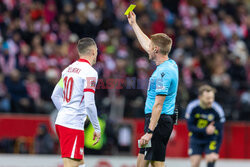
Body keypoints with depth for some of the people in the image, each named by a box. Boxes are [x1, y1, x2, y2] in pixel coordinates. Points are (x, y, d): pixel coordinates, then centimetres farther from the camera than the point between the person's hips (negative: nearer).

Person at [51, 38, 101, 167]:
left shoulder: (69, 69, 15)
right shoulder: (90, 72, -11)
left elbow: (55, 96, 20)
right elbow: (89, 104, -17)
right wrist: (97, 128, -9)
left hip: (61, 121, 9)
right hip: (74, 125, -9)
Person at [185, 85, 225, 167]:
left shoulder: (218, 110, -21)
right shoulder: (192, 107, -19)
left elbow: (219, 133, -18)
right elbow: (190, 127, -19)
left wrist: (215, 152, -23)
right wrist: (205, 130, -35)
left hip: (211, 140, -1)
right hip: (196, 139, 1)